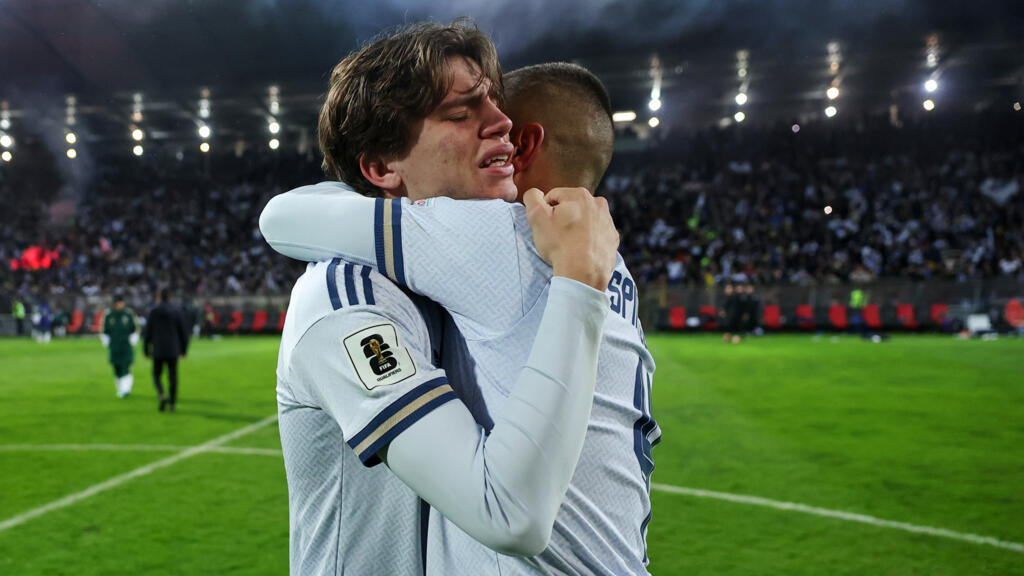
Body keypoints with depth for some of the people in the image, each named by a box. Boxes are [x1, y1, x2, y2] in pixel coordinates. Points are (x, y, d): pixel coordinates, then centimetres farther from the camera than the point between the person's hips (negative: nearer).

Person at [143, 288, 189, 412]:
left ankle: (162, 396, -14)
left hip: (158, 351, -1)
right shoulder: (176, 311, 0)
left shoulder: (153, 311, -4)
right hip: (173, 350, 1)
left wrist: (146, 350, 6)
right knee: (173, 377, 8)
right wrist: (184, 350, 9)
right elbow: (183, 332, 0)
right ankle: (172, 404, 6)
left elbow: (147, 332, -4)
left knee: (157, 376, 11)